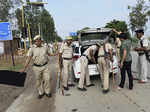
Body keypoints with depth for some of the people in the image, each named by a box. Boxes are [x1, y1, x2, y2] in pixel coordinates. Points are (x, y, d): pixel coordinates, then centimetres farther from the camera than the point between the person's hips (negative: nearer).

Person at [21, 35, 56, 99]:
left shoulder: (45, 47, -1)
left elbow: (49, 54, 20)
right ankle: (41, 93, 28)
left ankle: (47, 92, 22)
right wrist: (24, 68, -18)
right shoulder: (32, 49, -8)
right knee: (38, 81, 10)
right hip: (36, 67, -1)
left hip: (45, 66, 1)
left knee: (47, 79, 1)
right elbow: (28, 58, -12)